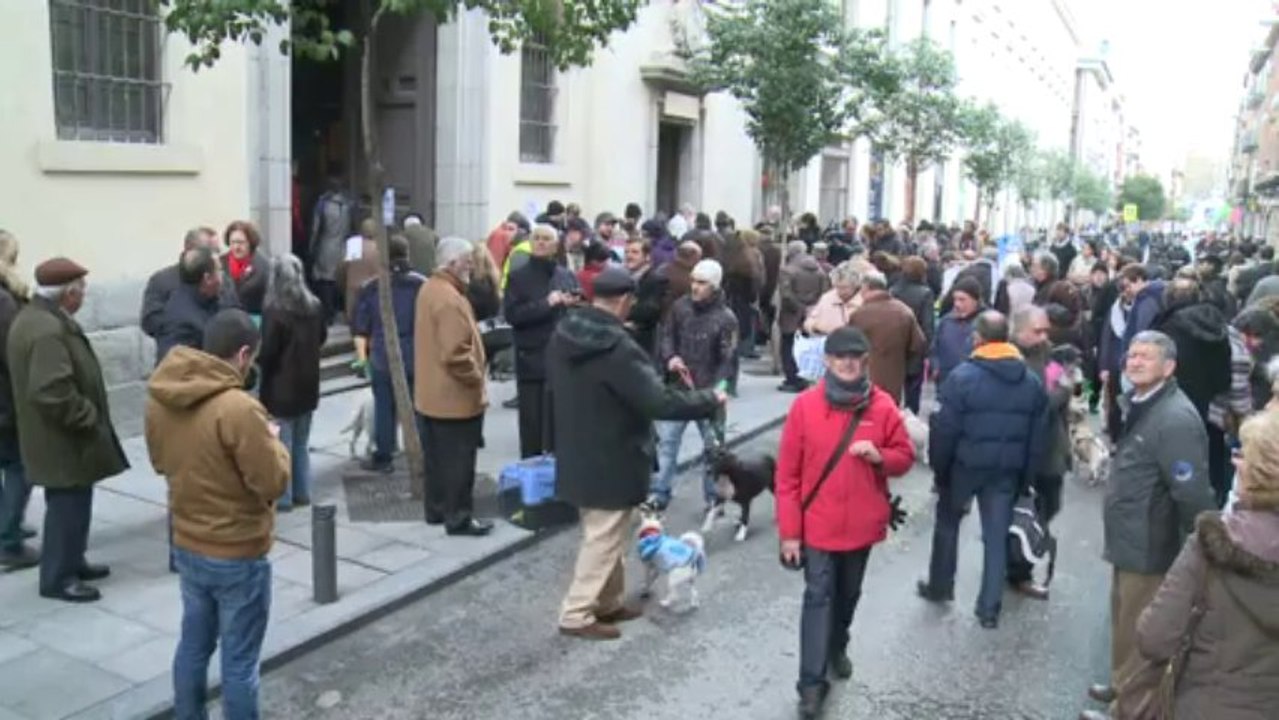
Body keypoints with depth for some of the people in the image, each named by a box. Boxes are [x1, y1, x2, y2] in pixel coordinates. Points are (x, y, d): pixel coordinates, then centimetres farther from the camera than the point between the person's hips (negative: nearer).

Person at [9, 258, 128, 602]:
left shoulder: (36, 316, 9)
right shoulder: (48, 329, -26)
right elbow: (52, 392, -33)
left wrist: (86, 416, 17)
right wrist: (89, 418, -19)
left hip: (58, 434, 11)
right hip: (62, 438, -11)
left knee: (71, 503, 20)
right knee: (67, 505, 1)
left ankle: (71, 562, 33)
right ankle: (57, 578, 13)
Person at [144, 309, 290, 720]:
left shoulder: (160, 397, -3)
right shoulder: (238, 408, -27)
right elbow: (273, 484, -20)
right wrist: (272, 442, -4)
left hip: (187, 546, 7)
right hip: (238, 555, -7)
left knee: (193, 644, 22)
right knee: (239, 661, 7)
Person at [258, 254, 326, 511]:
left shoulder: (274, 311, -19)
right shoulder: (314, 306, 2)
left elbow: (266, 352, -16)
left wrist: (256, 361, 3)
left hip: (281, 387, -7)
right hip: (307, 383, 7)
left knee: (281, 444, 2)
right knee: (301, 443, 16)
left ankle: (283, 498, 8)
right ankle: (302, 493, 22)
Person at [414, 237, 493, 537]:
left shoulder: (429, 288, 9)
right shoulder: (449, 298, -24)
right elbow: (456, 353, -29)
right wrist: (476, 379, -14)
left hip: (431, 393, 10)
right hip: (455, 396, -10)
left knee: (437, 458, 18)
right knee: (458, 461, 1)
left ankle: (437, 510, 29)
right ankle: (458, 518, 10)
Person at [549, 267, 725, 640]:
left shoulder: (563, 335, 0)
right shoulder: (617, 348, -27)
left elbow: (556, 386, 15)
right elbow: (660, 402, -27)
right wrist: (710, 399, -14)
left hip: (577, 454, 9)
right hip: (610, 462, -9)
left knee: (606, 536, 22)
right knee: (603, 539, 6)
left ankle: (608, 602, 35)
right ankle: (576, 615, 17)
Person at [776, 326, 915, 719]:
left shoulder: (882, 406, -5)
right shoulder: (805, 405, -10)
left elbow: (905, 457, 4)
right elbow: (787, 473, -8)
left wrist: (879, 456, -20)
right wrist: (789, 531, -9)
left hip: (861, 524, 3)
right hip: (818, 525, -2)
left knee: (848, 593, 20)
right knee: (818, 597, -4)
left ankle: (837, 649, 45)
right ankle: (811, 682, 3)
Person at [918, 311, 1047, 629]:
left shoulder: (962, 376, -13)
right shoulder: (1031, 382, 5)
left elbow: (944, 429, -14)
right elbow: (1037, 436, 7)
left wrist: (938, 468, -3)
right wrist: (1025, 477, 13)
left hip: (965, 464, -3)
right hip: (1007, 470, 4)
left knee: (948, 523, 18)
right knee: (997, 536, 8)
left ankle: (940, 587, 29)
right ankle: (989, 608, 10)